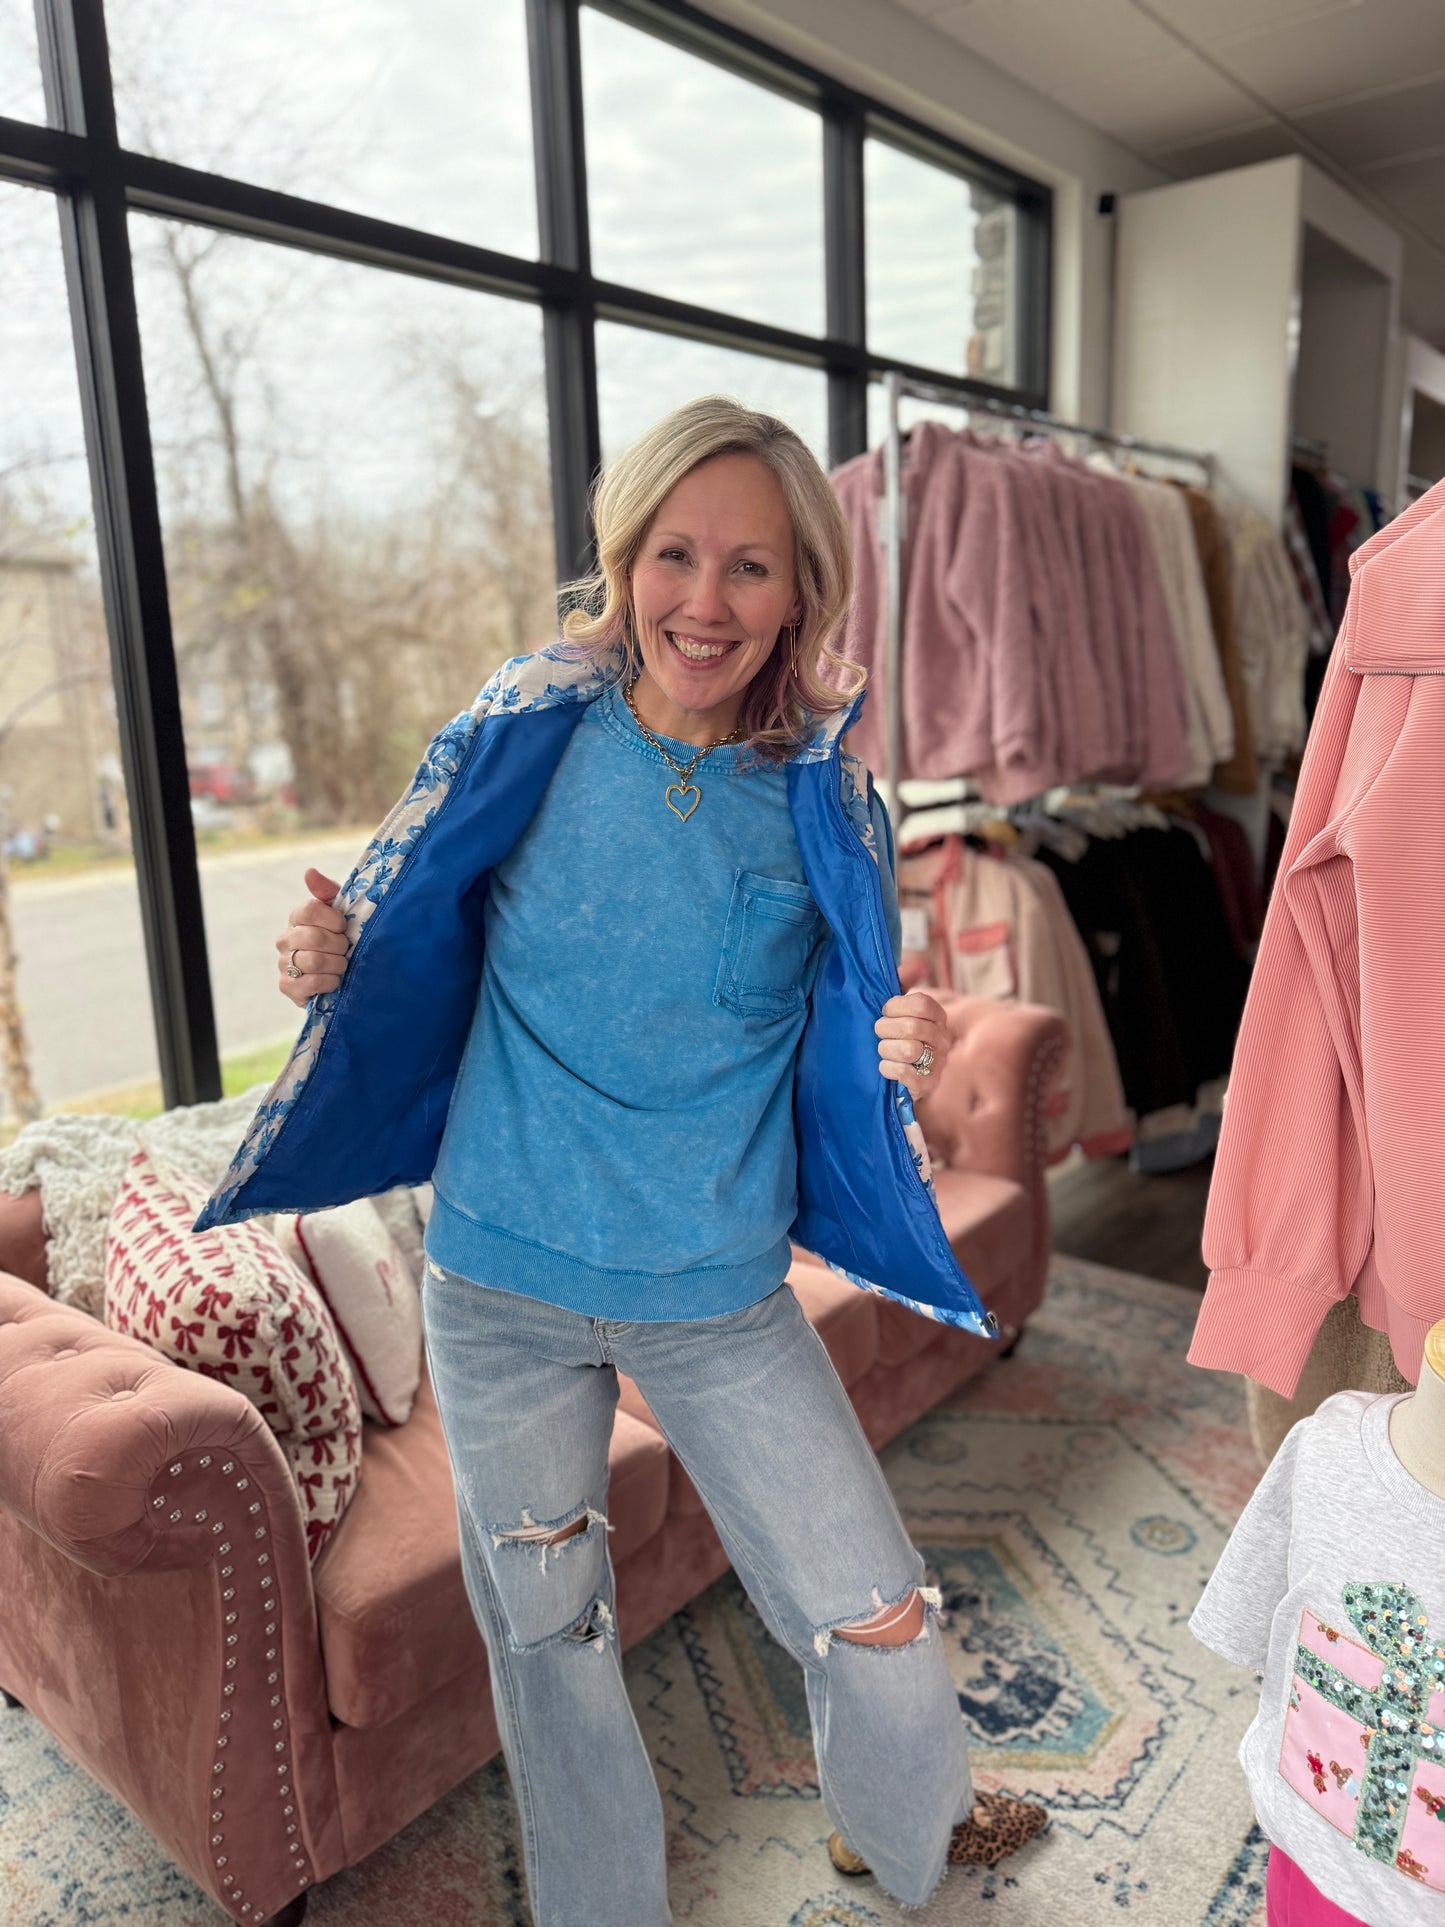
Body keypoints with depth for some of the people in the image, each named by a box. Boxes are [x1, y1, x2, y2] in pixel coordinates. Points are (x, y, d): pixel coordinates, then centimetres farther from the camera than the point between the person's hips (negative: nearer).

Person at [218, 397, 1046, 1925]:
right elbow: (416, 967, 5)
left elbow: (834, 1068, 0)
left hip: (722, 1297, 0)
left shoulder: (821, 805, -7)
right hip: (502, 1283, 1)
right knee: (546, 1632, 19)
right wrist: (335, 964, -16)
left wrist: (902, 1060, -21)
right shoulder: (526, 738, -7)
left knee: (882, 1625, 9)